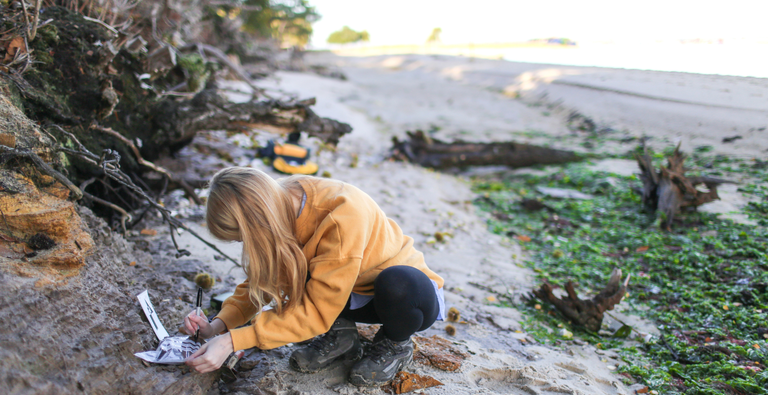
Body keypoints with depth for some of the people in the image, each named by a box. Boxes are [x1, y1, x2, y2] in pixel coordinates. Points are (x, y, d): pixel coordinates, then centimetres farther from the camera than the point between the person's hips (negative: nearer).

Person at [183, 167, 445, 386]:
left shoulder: (343, 214, -36)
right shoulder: (282, 204, -14)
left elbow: (317, 309, -34)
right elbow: (261, 280, -2)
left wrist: (232, 341, -34)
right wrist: (219, 324, -18)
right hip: (353, 294, 5)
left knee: (397, 283, -41)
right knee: (278, 270, -17)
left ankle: (395, 343, -6)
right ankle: (339, 334, 3)